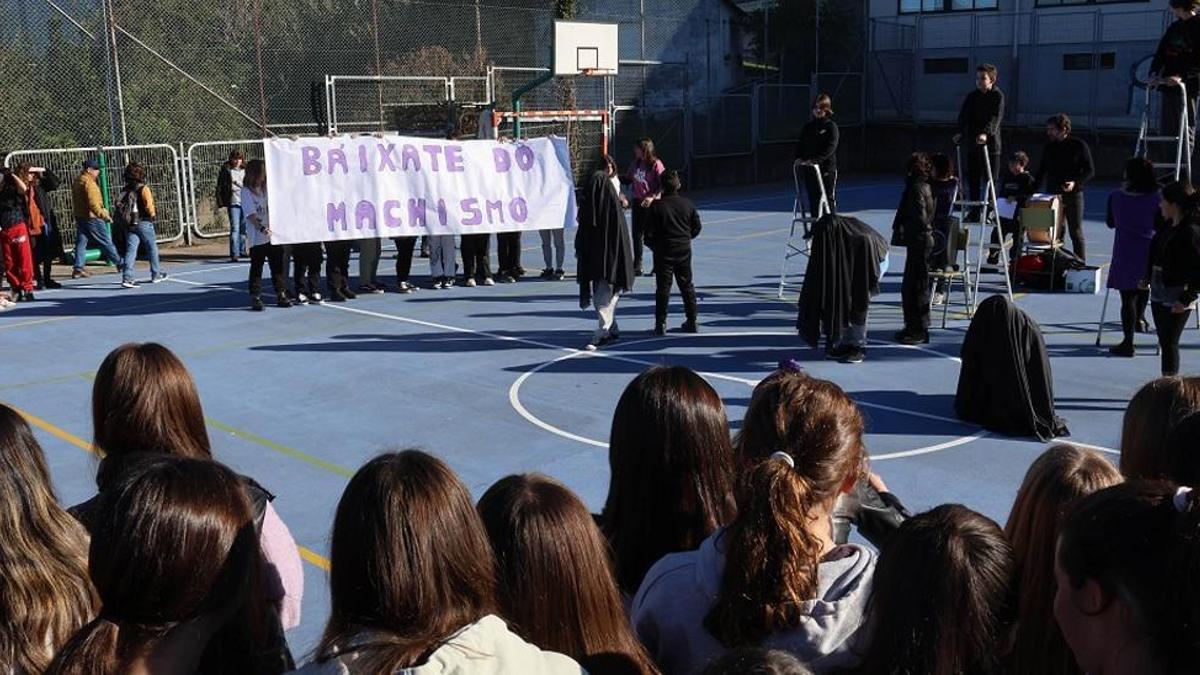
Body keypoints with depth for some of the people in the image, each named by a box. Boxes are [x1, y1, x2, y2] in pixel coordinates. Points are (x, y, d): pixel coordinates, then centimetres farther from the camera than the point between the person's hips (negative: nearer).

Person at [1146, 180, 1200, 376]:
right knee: (1164, 342, 14)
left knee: (1170, 343, -3)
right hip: (1159, 294, 8)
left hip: (1177, 299, -8)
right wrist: (1149, 279, 11)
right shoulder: (1167, 226, 8)